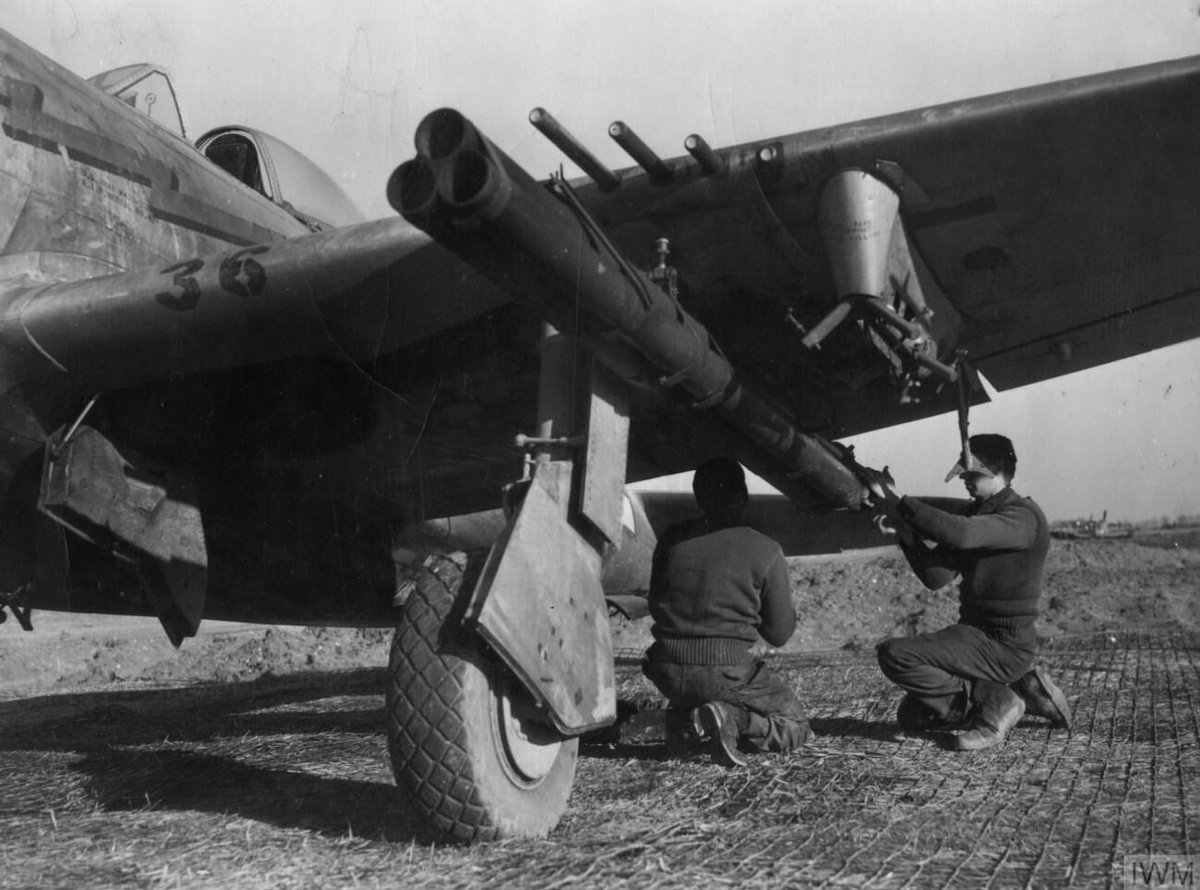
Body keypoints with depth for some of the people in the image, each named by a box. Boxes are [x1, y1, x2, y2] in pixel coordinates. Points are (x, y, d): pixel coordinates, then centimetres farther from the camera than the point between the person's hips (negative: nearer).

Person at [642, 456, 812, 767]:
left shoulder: (672, 539, 3)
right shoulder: (766, 552, -6)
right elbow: (779, 633, 3)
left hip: (667, 670, 5)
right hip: (724, 670, -5)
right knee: (795, 726, 15)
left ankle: (684, 717, 5)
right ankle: (732, 718, -13)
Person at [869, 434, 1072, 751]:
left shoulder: (1023, 517, -16)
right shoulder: (969, 511, 9)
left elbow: (962, 534, -35)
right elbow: (936, 576, -1)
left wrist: (897, 504, -31)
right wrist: (903, 527, -14)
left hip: (1004, 646, -9)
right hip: (975, 635, 9)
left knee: (894, 654, -21)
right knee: (910, 716, 13)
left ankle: (994, 703, -8)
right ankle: (1018, 690, 12)